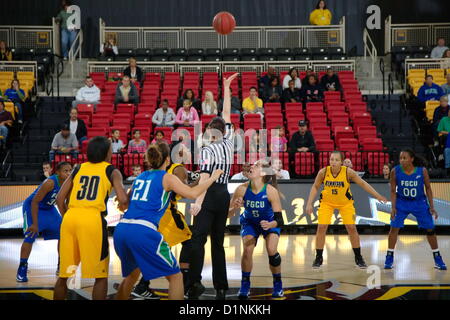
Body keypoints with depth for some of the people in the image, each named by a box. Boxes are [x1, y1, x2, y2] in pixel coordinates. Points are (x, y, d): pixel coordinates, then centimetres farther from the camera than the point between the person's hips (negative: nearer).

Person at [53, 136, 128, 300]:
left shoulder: (78, 168, 20)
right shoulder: (112, 171, 9)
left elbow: (60, 199, 15)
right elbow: (123, 200, -4)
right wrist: (123, 204, 18)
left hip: (70, 217, 4)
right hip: (93, 219, -4)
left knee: (64, 274, 16)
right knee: (101, 276, 6)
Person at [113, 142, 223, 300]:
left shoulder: (140, 177, 22)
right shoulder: (167, 178, 6)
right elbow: (192, 193, -6)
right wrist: (212, 178, 7)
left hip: (121, 230, 7)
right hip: (143, 232, -7)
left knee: (132, 273, 31)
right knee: (175, 276, 6)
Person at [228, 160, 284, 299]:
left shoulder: (271, 191, -32)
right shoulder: (242, 189, -26)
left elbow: (279, 220, -32)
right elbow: (228, 214, -21)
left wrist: (269, 225, -52)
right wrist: (234, 208, -42)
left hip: (270, 223, -1)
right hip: (249, 222, 2)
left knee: (272, 250, -20)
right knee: (247, 249, -21)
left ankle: (277, 284, 6)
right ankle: (245, 285, 0)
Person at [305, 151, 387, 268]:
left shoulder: (348, 172, -23)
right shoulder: (323, 172, -20)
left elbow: (363, 184, -12)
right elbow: (315, 187, -5)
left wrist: (377, 196, -12)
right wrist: (309, 203, -10)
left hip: (345, 203, 0)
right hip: (327, 202, 0)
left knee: (352, 228, -3)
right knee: (321, 228, -8)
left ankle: (358, 258, 12)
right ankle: (318, 258, 6)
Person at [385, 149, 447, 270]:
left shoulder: (422, 171, -18)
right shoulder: (395, 171, -17)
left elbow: (428, 188, -6)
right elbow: (393, 191, -7)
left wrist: (432, 206, -7)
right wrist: (393, 207, -14)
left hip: (419, 202, 0)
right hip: (401, 202, 0)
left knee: (430, 229, 3)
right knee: (394, 227, -7)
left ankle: (437, 258, 16)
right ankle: (389, 257, 4)